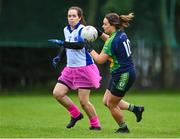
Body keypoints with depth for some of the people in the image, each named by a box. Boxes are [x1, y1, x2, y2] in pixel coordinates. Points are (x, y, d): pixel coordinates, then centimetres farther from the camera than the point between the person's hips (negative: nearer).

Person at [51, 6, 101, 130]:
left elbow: (79, 45, -30)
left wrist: (62, 43, -33)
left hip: (84, 68, -8)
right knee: (57, 93, -2)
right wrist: (59, 56, 15)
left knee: (83, 100, -7)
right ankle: (76, 114, 16)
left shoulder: (82, 29, -13)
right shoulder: (66, 30, 10)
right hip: (70, 68, 8)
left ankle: (95, 124, 11)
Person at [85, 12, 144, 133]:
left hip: (123, 76, -9)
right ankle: (135, 109, 23)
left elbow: (100, 60, -22)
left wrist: (89, 48, -11)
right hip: (124, 73, 9)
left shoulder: (114, 41, -24)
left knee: (111, 104, 6)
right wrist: (100, 34, 15)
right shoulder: (121, 34, 4)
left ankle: (123, 128, 22)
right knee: (106, 101, 18)